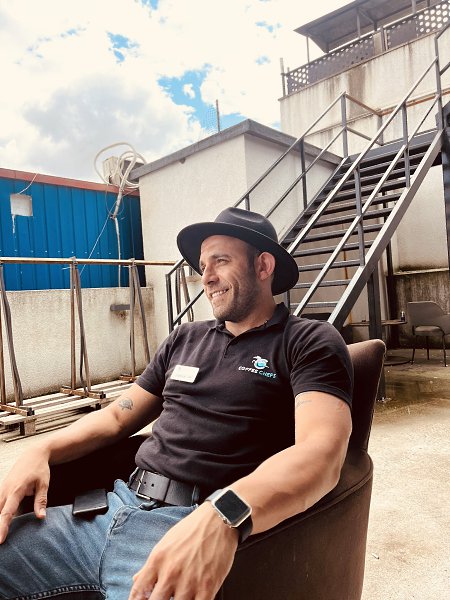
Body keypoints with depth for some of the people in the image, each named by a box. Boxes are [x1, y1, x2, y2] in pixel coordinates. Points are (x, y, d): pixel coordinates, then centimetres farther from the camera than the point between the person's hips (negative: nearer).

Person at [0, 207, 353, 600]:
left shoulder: (310, 342, -3)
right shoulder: (185, 339, 16)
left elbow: (321, 453, -19)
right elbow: (116, 417, 21)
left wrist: (222, 518, -35)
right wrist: (42, 451, 4)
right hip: (114, 508, 6)